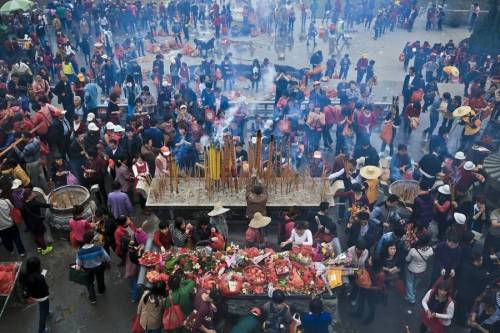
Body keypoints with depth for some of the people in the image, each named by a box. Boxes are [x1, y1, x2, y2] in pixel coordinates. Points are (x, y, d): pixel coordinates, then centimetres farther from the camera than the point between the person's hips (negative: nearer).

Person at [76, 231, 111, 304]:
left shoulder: (80, 252, -31)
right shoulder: (99, 248, -34)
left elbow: (78, 266, -20)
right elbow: (107, 259, -23)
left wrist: (78, 267, 4)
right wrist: (107, 262, 1)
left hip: (88, 269, 0)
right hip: (99, 267, 0)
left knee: (89, 282, 29)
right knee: (100, 279, 32)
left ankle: (92, 298, 36)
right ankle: (101, 290, 59)